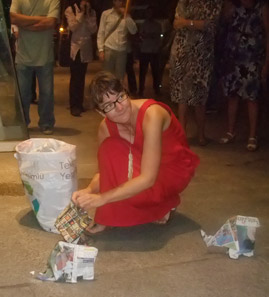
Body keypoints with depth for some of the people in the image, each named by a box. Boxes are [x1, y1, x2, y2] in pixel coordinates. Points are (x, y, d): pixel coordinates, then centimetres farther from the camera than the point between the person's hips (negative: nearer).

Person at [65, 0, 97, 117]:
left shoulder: (92, 12, 8)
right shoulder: (70, 10, -2)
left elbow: (93, 30, -3)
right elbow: (73, 27, -15)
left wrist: (88, 14, -9)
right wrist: (81, 12, -14)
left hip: (86, 48, 4)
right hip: (74, 47, -4)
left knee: (81, 77, 9)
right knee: (75, 77, -7)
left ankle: (79, 104, 16)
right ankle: (73, 106, -4)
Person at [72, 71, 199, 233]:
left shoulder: (151, 115, -35)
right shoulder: (106, 127, -14)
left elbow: (147, 178, -38)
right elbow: (105, 172, -4)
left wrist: (101, 198, -39)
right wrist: (89, 190, -27)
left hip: (174, 167, -6)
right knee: (110, 147, -23)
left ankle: (166, 202, 1)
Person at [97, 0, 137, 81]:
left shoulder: (126, 15, 10)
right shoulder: (106, 14, 3)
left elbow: (133, 31, -2)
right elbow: (100, 33, 2)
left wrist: (126, 15, -8)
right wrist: (101, 49, -7)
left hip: (122, 50, 3)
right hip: (109, 49, -2)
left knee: (120, 77, 7)